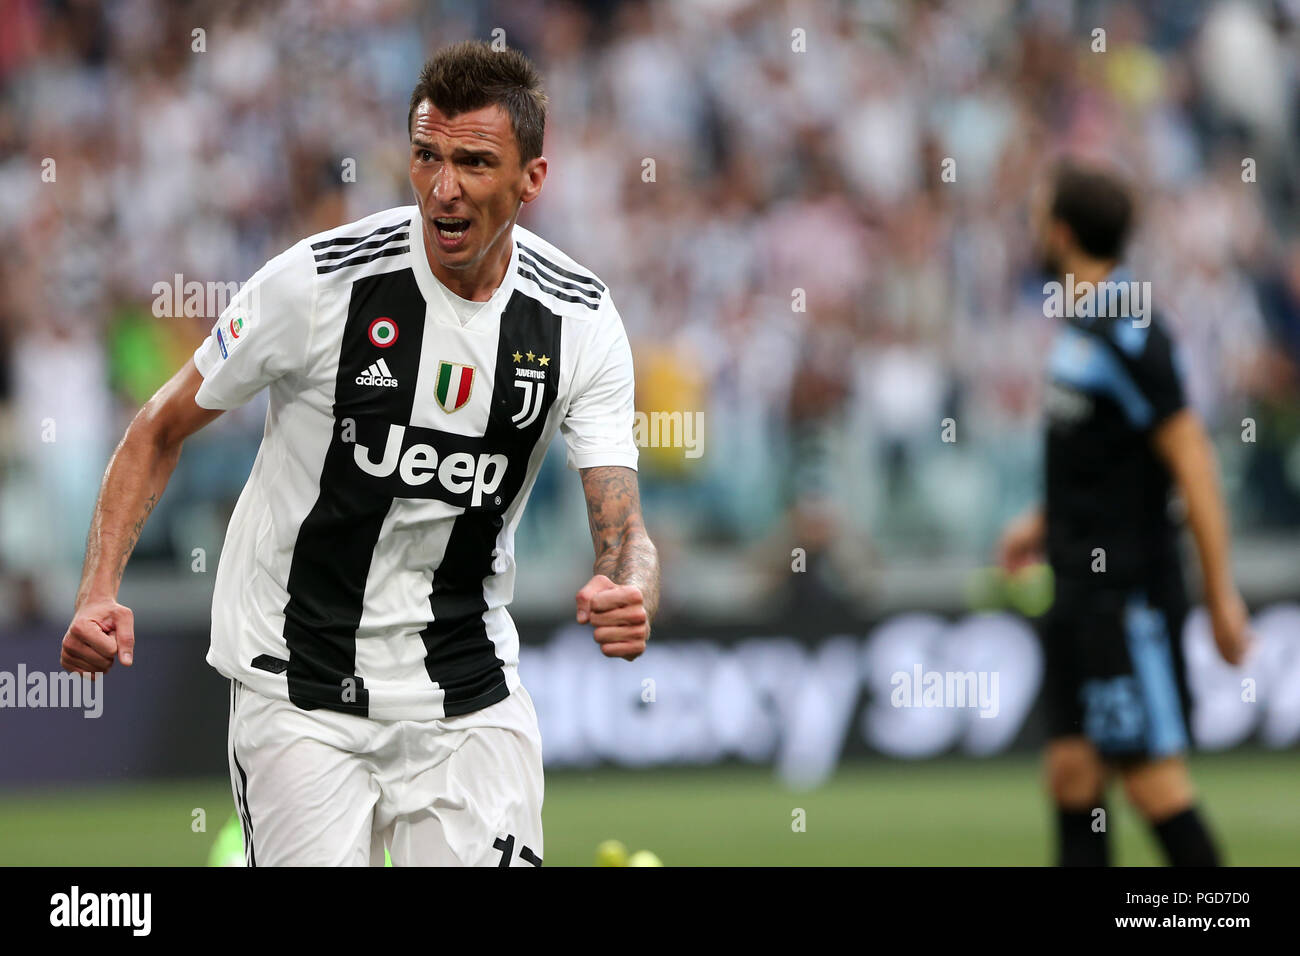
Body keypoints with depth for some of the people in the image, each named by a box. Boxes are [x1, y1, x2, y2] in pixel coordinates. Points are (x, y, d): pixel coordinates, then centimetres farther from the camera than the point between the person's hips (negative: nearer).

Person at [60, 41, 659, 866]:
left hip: (469, 691, 3)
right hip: (301, 690, -3)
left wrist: (630, 597, -33)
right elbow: (163, 430, -3)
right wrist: (100, 592, -16)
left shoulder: (580, 321, -6)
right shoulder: (320, 282, -15)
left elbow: (623, 530, -9)